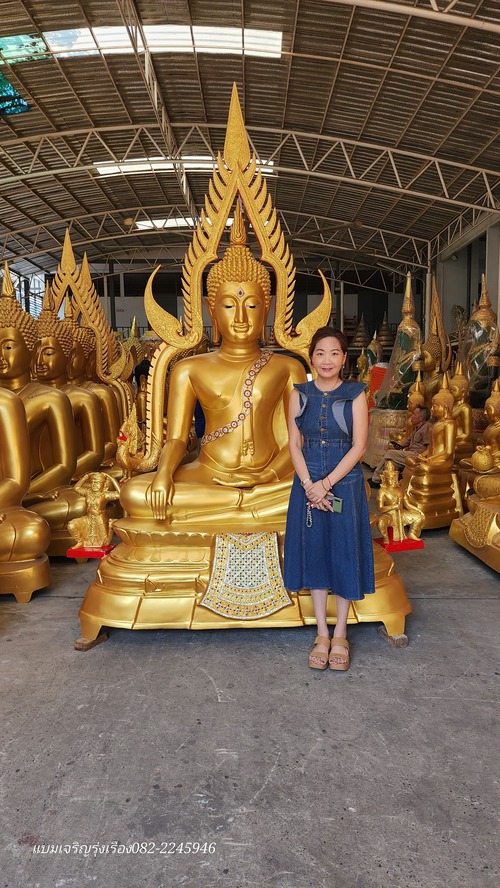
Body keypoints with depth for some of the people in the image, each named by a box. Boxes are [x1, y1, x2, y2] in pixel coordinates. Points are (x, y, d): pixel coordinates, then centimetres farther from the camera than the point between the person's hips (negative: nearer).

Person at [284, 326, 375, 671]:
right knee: (314, 553, 8)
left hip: (345, 483, -2)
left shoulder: (355, 394, -3)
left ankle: (340, 635, 20)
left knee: (344, 553, 4)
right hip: (308, 483, 2)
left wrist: (327, 483, -15)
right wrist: (309, 485, -13)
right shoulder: (300, 394, 3)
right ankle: (322, 634, 22)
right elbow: (294, 443, 0)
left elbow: (358, 446, -8)